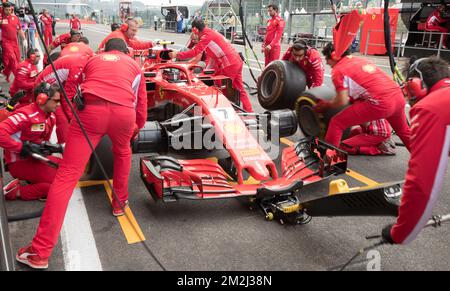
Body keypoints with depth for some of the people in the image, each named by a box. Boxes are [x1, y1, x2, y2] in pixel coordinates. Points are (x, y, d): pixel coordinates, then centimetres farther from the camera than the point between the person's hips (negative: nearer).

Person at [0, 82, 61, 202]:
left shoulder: (51, 117, 5)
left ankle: (34, 182, 4)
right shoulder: (25, 115, -23)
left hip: (35, 158, 9)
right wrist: (21, 147, -26)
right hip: (19, 162, -9)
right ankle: (17, 191, -9)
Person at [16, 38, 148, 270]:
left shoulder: (93, 60, 34)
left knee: (66, 175, -3)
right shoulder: (134, 64, 31)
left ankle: (40, 252, -4)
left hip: (91, 109, 0)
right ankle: (120, 201, 42)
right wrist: (138, 127, 53)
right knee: (123, 152, 34)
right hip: (123, 112, 1)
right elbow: (141, 100, 35)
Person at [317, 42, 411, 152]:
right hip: (398, 96, 8)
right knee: (404, 132, 34)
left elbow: (342, 101, -5)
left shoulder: (338, 70, 0)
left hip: (380, 103, -8)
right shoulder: (359, 60, 24)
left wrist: (327, 105, 12)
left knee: (336, 123, 3)